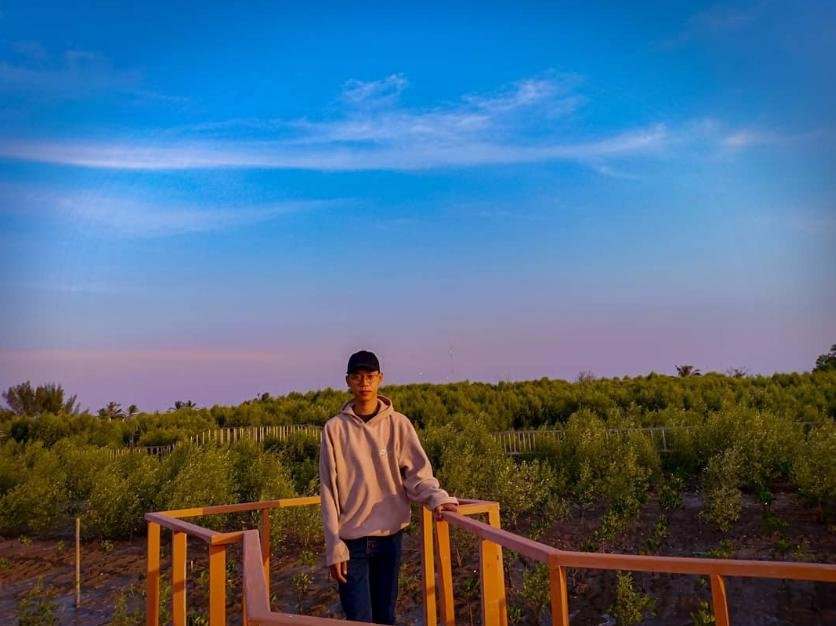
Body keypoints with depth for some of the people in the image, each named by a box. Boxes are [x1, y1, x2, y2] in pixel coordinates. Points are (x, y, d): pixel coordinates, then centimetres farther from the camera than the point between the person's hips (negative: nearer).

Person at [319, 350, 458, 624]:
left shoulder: (398, 424, -2)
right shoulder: (335, 428, -3)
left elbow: (418, 472, -5)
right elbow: (329, 491, -4)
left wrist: (437, 497, -26)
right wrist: (334, 546, -7)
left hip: (389, 536, 1)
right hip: (351, 540, -1)